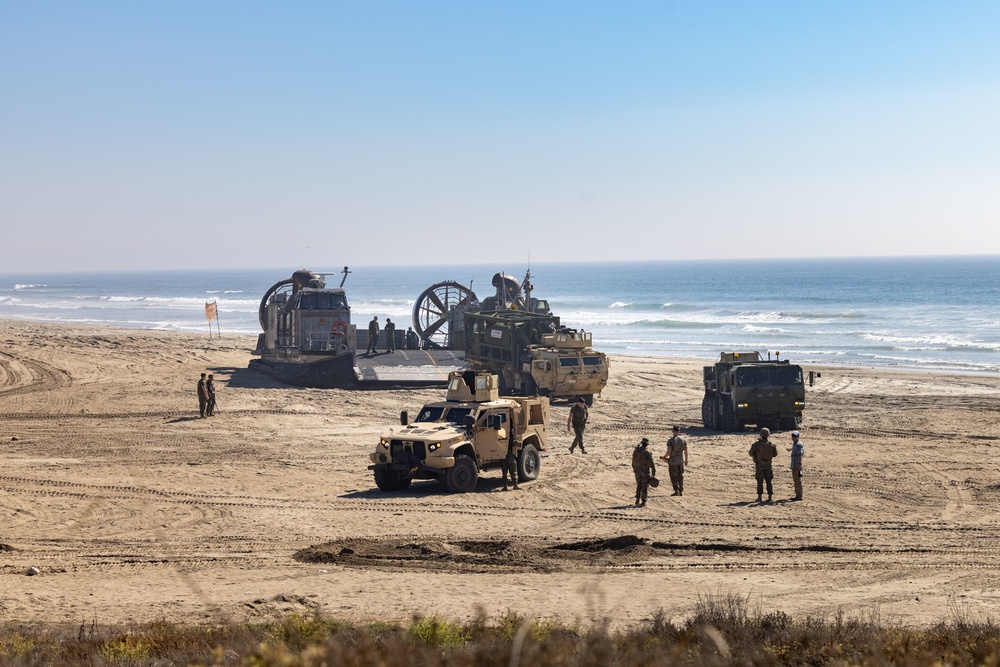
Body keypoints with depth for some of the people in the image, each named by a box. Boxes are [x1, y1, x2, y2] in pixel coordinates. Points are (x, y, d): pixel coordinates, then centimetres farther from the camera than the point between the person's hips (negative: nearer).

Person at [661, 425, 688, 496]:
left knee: (674, 476, 5)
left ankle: (676, 490, -3)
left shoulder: (670, 441, -13)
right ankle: (681, 491, 14)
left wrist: (664, 457, 1)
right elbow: (686, 451, 3)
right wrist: (686, 460, 15)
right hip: (680, 461, 4)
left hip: (673, 461, -4)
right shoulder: (683, 440, -1)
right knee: (680, 476, 13)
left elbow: (669, 452, -17)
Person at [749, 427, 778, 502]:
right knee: (768, 481, 9)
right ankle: (770, 497, 7)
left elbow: (751, 453, -7)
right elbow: (775, 454, 7)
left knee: (760, 481, 4)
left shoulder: (757, 444, -11)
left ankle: (759, 497, 3)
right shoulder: (771, 444, -4)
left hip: (759, 464, -2)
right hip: (768, 464, 2)